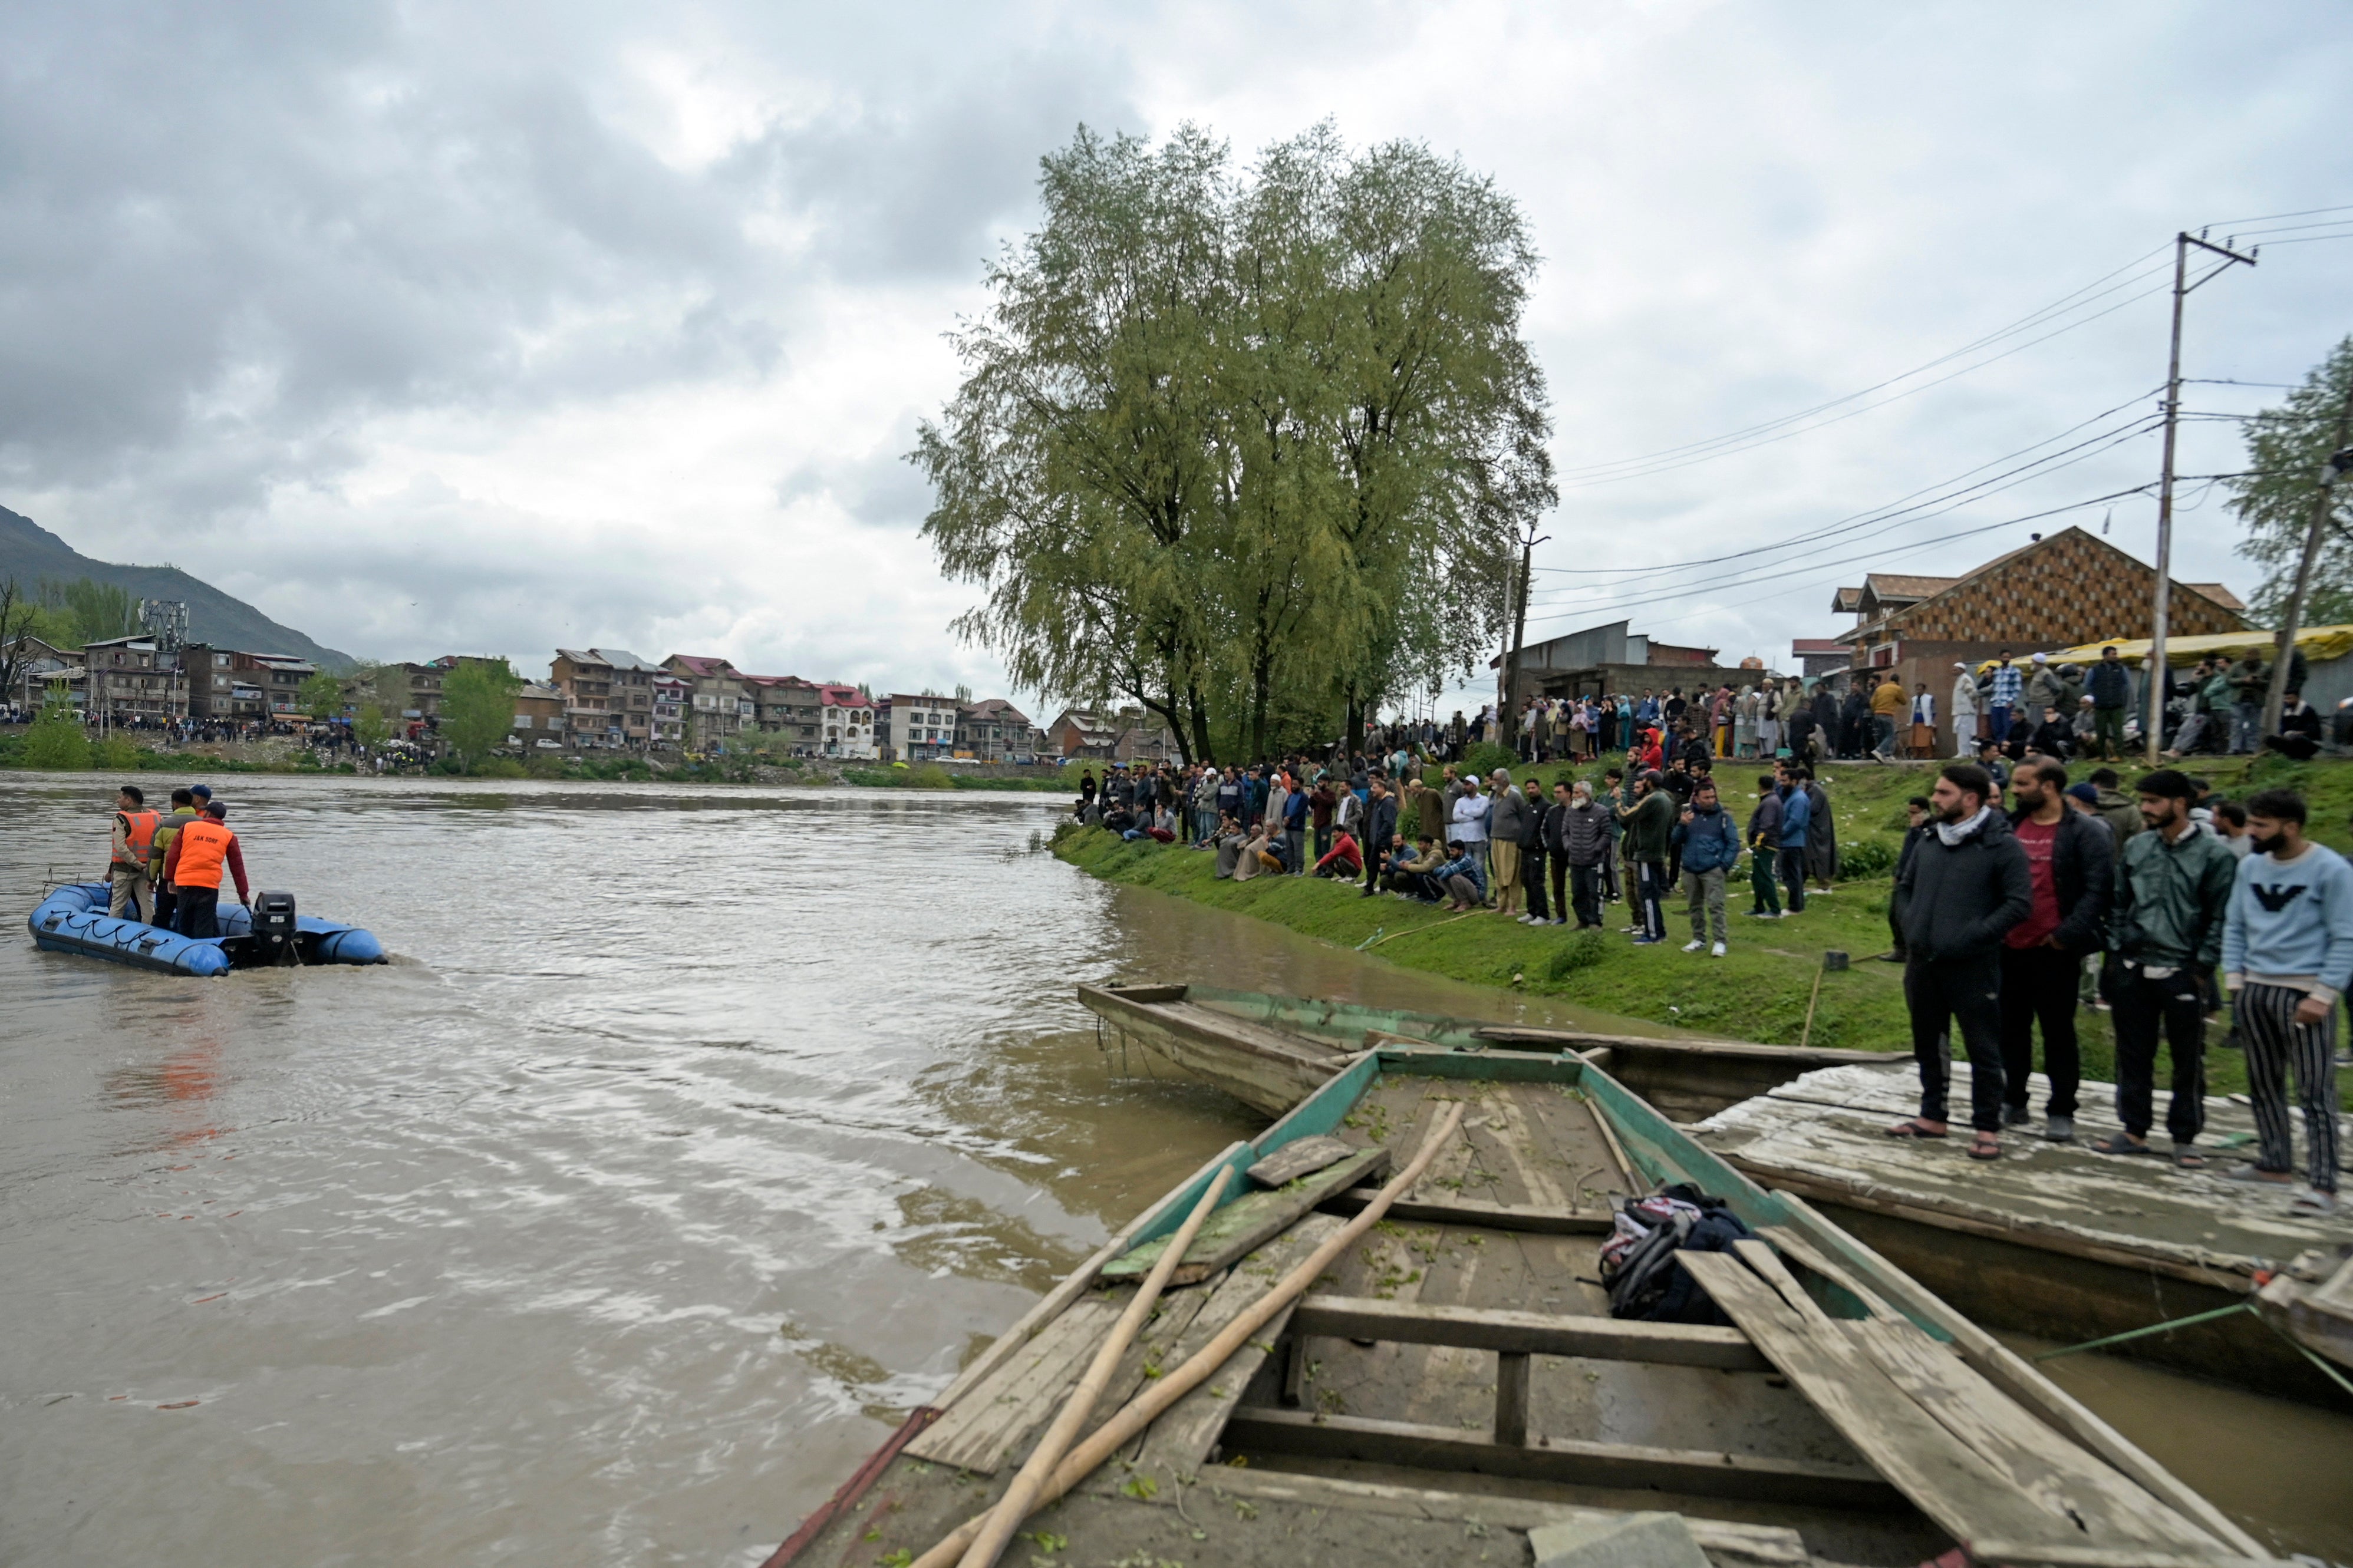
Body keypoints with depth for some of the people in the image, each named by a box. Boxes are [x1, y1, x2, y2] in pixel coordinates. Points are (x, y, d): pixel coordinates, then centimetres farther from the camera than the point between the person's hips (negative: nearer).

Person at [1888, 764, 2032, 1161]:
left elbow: (2019, 902, -13)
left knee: (1983, 1049, 3)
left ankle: (1987, 1128, 13)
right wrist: (1910, 927, 7)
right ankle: (1932, 1116, 29)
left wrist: (1974, 935, -18)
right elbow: (1906, 886, 22)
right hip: (1923, 963, 7)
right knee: (1929, 1044, 16)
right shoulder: (1930, 841, 10)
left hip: (1972, 967, -6)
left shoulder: (2001, 845, -10)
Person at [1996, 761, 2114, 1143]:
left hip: (2054, 951, -5)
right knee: (2012, 1027, 13)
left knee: (2058, 1031, 5)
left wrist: (2067, 934, -17)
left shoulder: (2086, 831, -7)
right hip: (2010, 947, 5)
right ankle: (2013, 1101, 24)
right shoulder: (2009, 827, 9)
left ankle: (2061, 1111, 14)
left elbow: (2098, 888, -13)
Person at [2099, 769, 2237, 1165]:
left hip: (2182, 973, -4)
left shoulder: (2212, 854, -6)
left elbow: (2220, 917, -5)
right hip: (2132, 970, 4)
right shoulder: (2135, 847, 6)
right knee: (2133, 1055, 10)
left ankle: (2184, 1138, 17)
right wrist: (2116, 952, 7)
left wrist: (2202, 966, -8)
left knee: (2188, 1060, 6)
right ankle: (2135, 1131, 20)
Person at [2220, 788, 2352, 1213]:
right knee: (2263, 1084, 13)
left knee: (2315, 1091, -4)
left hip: (2304, 993, -6)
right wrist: (2233, 979, 6)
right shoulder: (2250, 866, 8)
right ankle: (2275, 1164, 24)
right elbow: (2234, 926, 15)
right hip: (2254, 989, 6)